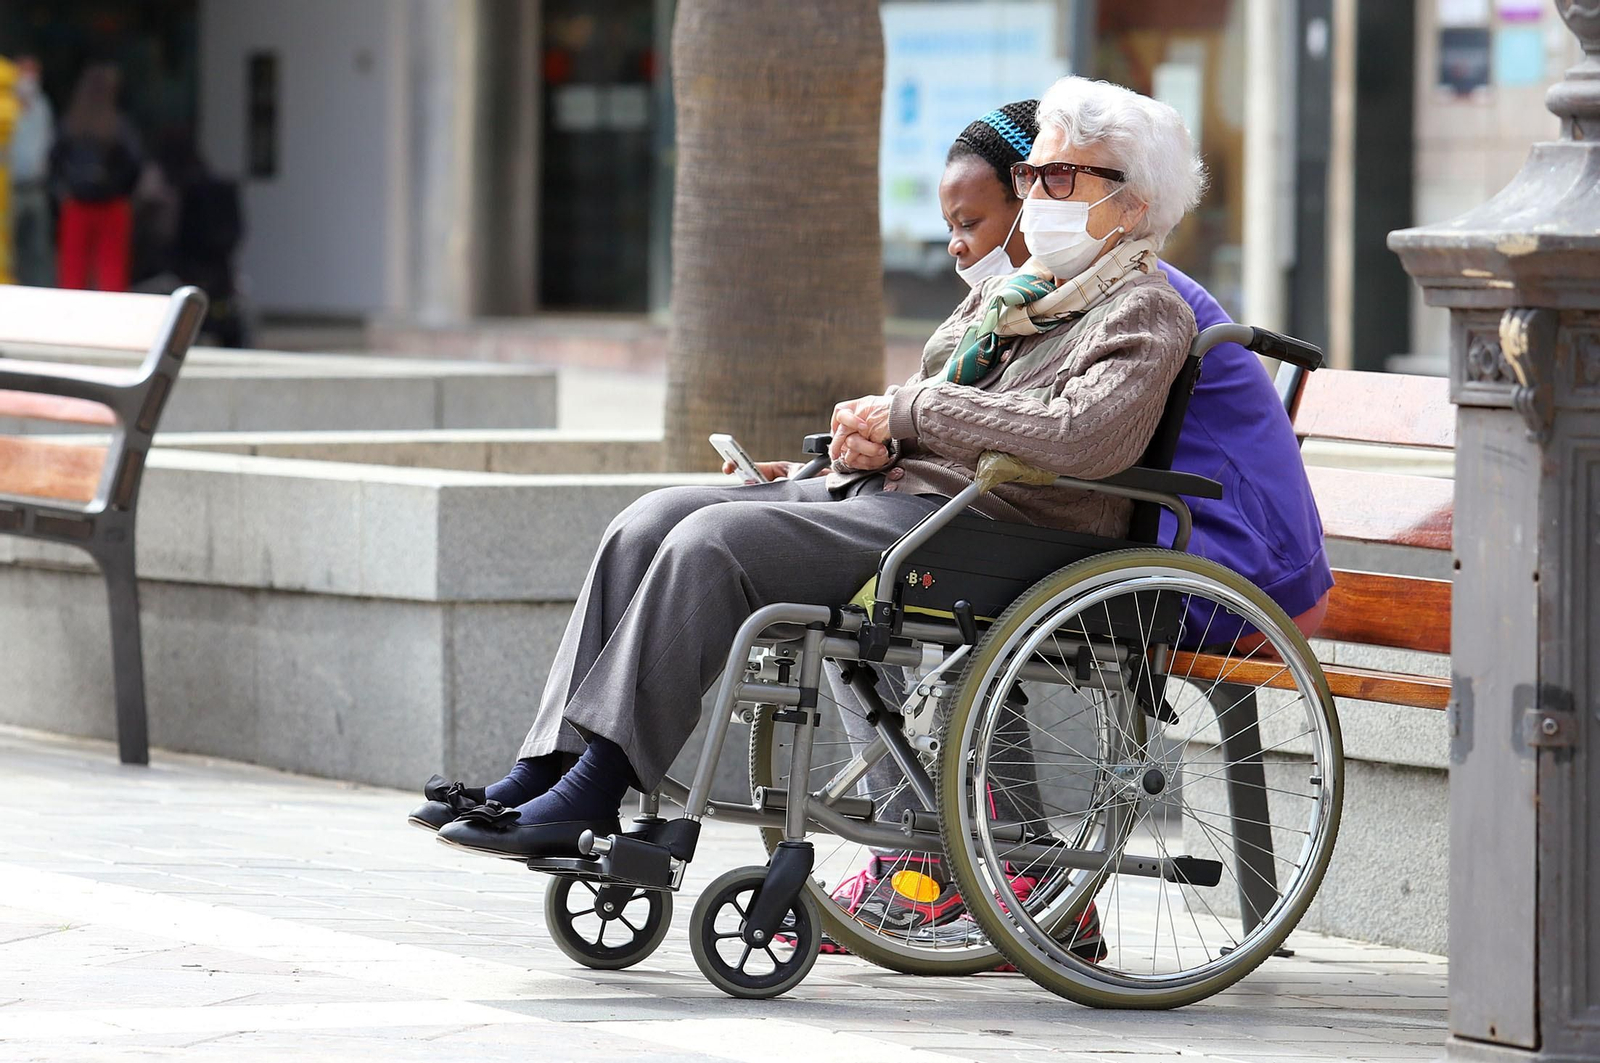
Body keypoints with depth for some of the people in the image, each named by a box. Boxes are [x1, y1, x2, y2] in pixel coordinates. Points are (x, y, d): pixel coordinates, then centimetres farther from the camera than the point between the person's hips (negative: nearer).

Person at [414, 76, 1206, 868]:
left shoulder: (1145, 313, -3)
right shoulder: (1001, 297, 25)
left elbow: (1085, 439, -22)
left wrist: (910, 413, -14)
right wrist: (868, 437, 1)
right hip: (882, 492, 9)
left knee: (715, 539, -26)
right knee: (655, 520, -9)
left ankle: (595, 792, -27)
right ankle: (547, 766, -16)